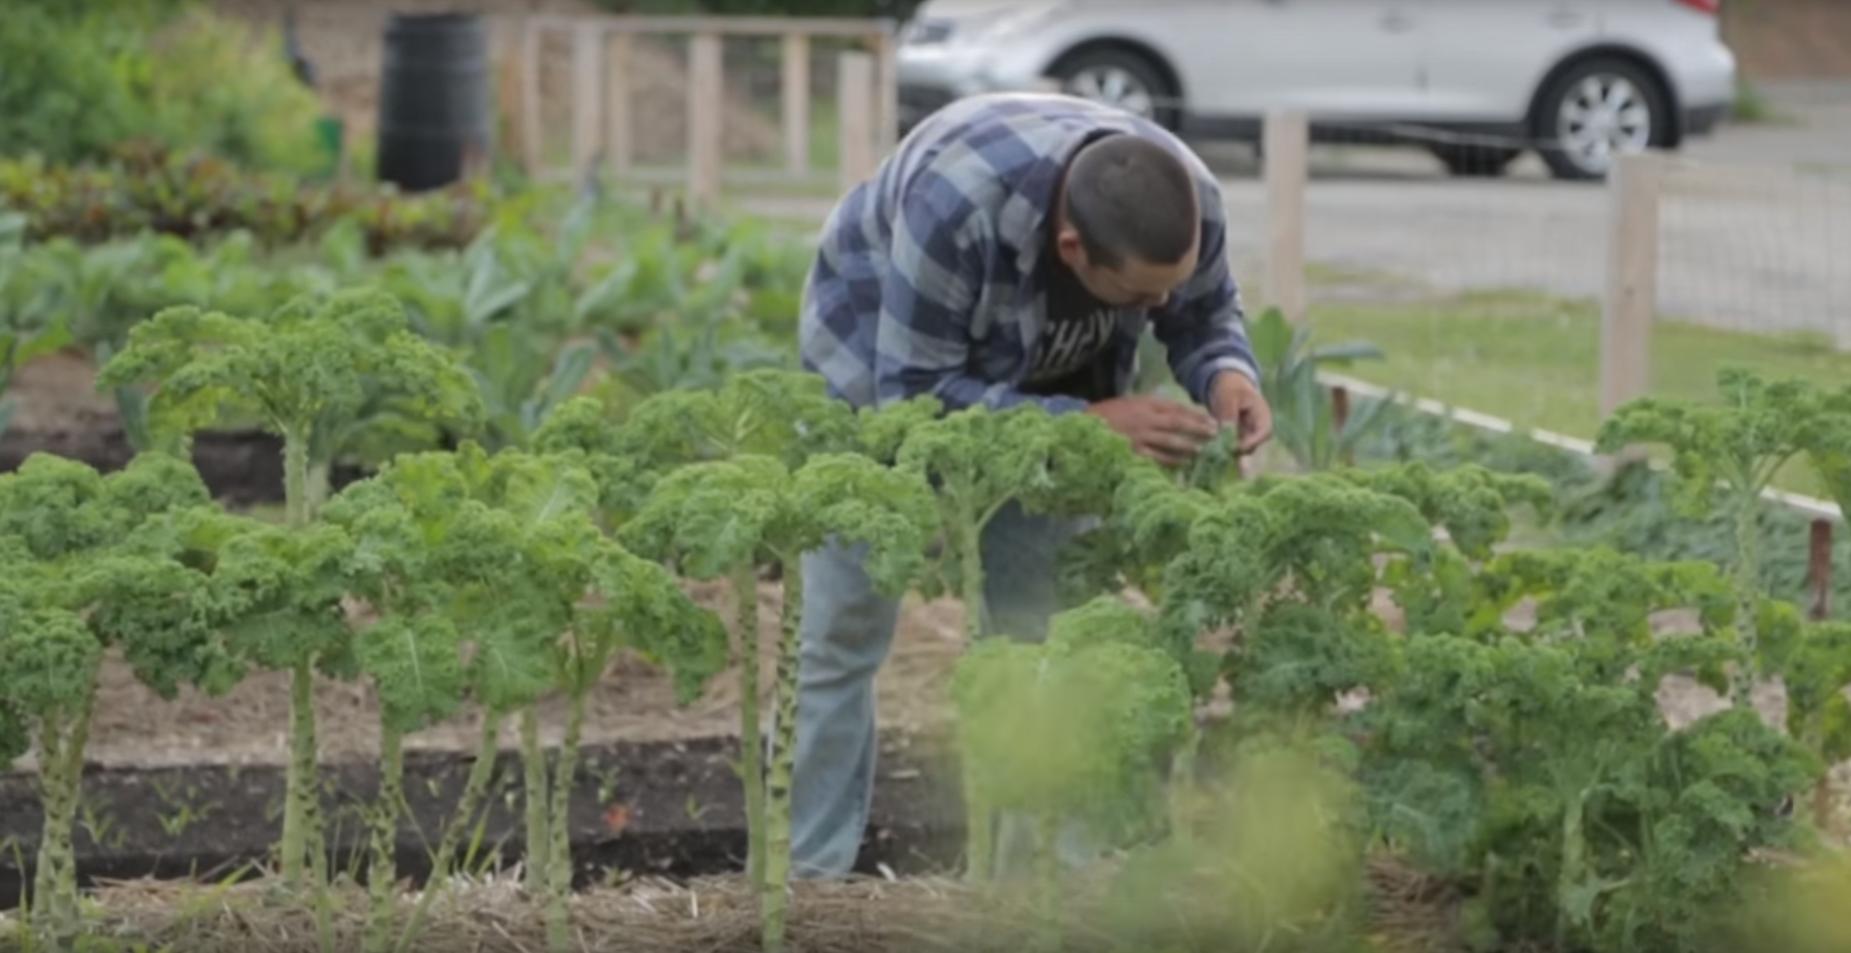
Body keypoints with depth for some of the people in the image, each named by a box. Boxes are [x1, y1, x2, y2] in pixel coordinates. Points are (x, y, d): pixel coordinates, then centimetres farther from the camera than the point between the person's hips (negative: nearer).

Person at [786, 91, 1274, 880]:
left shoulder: (1191, 204, -29)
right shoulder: (954, 204, -43)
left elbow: (1204, 315, -7)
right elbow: (916, 393, -35)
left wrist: (1226, 373, -30)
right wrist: (1089, 424, -42)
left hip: (1045, 388, 4)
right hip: (880, 365, -4)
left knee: (1050, 632, -1)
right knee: (840, 636, 0)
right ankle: (804, 877, 10)